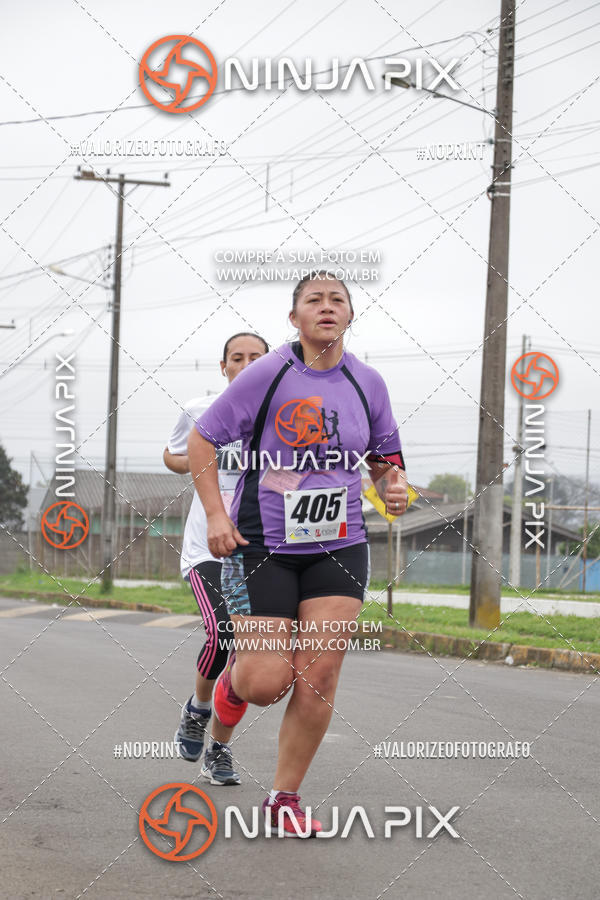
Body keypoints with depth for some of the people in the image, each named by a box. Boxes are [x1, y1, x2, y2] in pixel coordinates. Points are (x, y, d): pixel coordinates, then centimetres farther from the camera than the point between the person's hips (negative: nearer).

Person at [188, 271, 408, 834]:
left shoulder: (368, 383, 4)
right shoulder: (268, 374, -8)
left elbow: (384, 455, 20)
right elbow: (201, 440, -3)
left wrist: (392, 484, -2)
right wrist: (215, 515, -11)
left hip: (338, 548, 3)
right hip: (262, 545, -3)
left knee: (320, 675, -6)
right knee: (267, 682, -7)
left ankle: (285, 797, 10)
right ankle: (234, 678, 33)